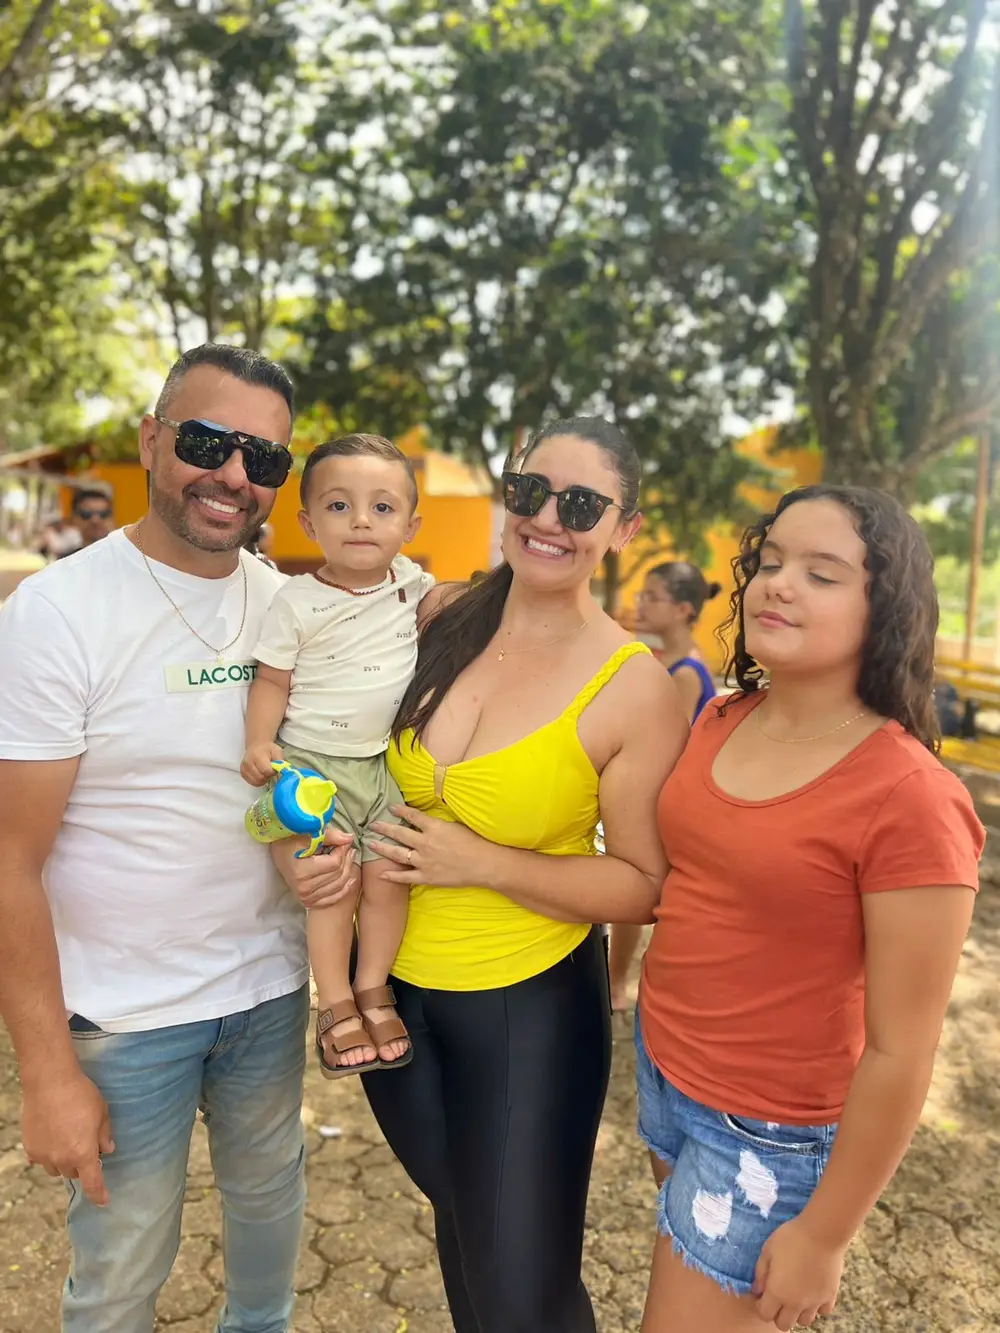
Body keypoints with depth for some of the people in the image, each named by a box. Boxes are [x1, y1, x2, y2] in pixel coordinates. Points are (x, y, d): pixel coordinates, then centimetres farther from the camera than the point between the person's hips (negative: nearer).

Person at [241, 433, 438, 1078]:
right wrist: (260, 742, -18)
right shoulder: (298, 602, -10)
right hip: (314, 764, -3)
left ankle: (373, 989, 21)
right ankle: (336, 1006, 13)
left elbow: (435, 602, 24)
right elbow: (272, 681, -5)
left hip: (386, 763, 4)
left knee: (387, 877, 0)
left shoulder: (410, 581, 1)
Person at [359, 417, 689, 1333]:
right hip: (392, 982, 5)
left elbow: (648, 888, -15)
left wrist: (484, 864, -22)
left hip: (529, 1006, -4)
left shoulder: (635, 688, -19)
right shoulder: (439, 619, -7)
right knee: (459, 1220, 28)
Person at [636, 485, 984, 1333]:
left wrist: (825, 1234, -12)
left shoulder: (909, 798, -25)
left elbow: (900, 1054, -19)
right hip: (662, 1070, 6)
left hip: (770, 1132, -6)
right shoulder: (721, 720, -6)